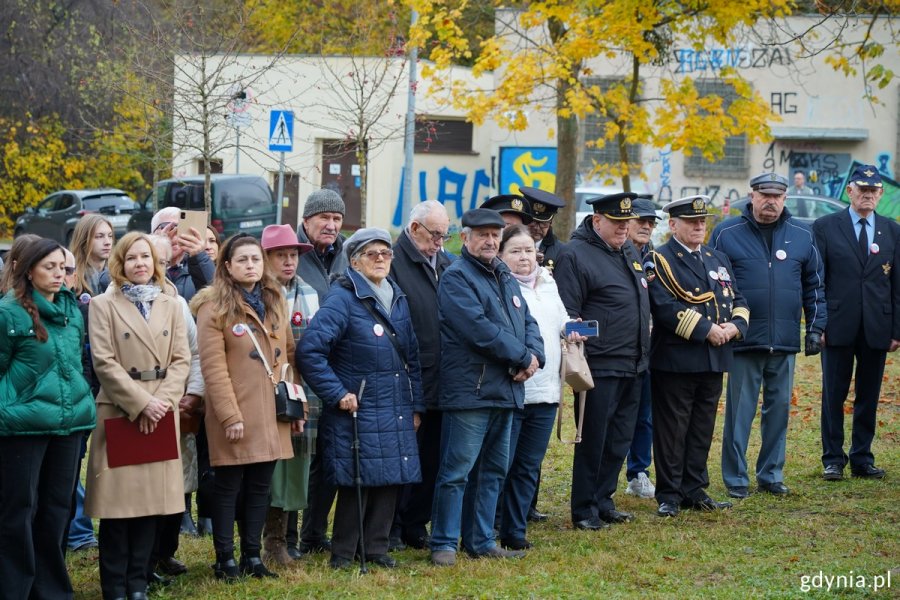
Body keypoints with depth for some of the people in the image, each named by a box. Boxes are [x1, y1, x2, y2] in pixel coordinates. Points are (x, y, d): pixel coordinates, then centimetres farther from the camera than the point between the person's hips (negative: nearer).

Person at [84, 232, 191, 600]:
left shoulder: (171, 306, 12)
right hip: (119, 411, -3)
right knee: (118, 499, -4)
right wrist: (141, 404, -14)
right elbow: (104, 362, -8)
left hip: (160, 412, 4)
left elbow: (181, 360, 5)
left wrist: (162, 401, -11)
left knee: (152, 497, 3)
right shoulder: (103, 305, 0)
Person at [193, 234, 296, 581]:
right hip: (235, 415, -6)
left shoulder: (274, 303, 12)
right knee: (229, 485, 2)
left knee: (260, 485, 10)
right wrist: (230, 415, -18)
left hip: (271, 414, 6)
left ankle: (252, 556, 18)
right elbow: (213, 367, -13)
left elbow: (289, 354, 17)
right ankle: (225, 559, 9)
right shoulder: (214, 308, -8)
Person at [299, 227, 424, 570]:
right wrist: (338, 394, -17)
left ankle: (375, 548, 19)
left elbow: (412, 357, 18)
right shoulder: (343, 299, -12)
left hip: (396, 413, 7)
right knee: (357, 483, -4)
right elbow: (309, 350, -19)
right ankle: (343, 554, 8)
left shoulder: (398, 300, 12)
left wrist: (415, 406, 14)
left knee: (391, 480, 7)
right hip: (358, 411, -7)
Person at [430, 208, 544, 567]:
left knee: (494, 470, 13)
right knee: (456, 470, -6)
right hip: (470, 389, -9)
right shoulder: (456, 277, -9)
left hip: (506, 390, 9)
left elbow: (528, 322, 16)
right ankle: (444, 544, 0)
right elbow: (480, 329, -19)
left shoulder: (505, 277, 18)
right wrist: (523, 356, -14)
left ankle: (481, 541, 21)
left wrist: (535, 356, -5)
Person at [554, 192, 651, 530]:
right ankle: (584, 511, 5)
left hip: (633, 366, 8)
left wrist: (642, 355, 22)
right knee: (593, 440, -2)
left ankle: (603, 502, 23)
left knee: (619, 440, 13)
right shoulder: (576, 255, -11)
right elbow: (568, 313, -14)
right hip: (601, 366, -8)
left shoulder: (630, 253, 16)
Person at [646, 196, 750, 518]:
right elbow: (666, 307, -18)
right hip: (675, 360, -6)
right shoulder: (660, 260, -6)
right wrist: (706, 329, -19)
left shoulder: (718, 259, 16)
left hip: (714, 360, 6)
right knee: (672, 430, -1)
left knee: (702, 430, 12)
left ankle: (695, 491, 20)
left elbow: (737, 299, 16)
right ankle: (669, 496, 5)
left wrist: (734, 326, -6)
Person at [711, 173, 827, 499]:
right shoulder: (726, 233, 0)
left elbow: (814, 285, 13)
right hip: (744, 339, -3)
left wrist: (816, 327, 7)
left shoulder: (802, 236, 9)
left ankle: (771, 474, 19)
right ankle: (735, 478, 7)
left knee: (779, 408, 8)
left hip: (785, 342, 3)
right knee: (739, 411, -1)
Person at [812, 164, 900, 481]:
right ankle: (833, 460, 10)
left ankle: (862, 459, 16)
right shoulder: (825, 227, 1)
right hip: (838, 325, -2)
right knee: (833, 396, 2)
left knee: (869, 397, 7)